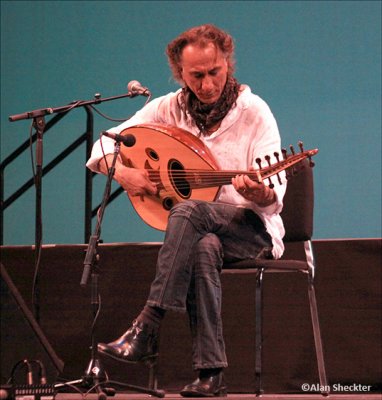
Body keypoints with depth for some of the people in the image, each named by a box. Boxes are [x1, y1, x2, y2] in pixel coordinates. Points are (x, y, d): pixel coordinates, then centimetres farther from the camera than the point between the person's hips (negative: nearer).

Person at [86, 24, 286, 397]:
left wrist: (261, 194, -37)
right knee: (204, 250, -36)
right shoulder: (168, 109, 4)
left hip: (254, 230, -3)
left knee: (187, 211, -34)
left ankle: (146, 329, -37)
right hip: (202, 232, 3)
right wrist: (121, 171, -14)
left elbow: (273, 195, -13)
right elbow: (107, 143, 7)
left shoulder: (253, 111, -6)